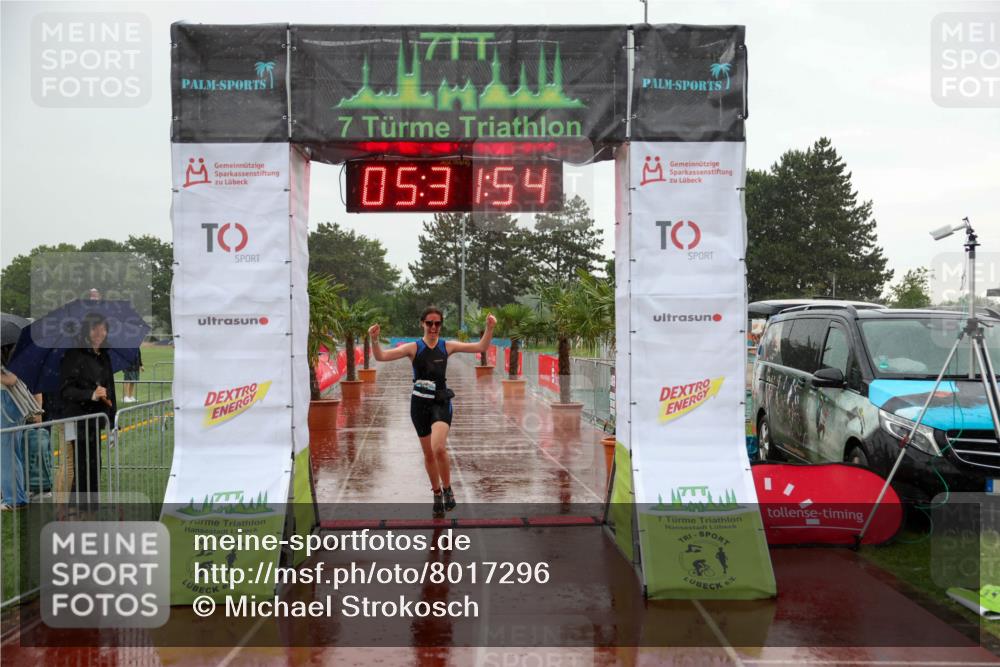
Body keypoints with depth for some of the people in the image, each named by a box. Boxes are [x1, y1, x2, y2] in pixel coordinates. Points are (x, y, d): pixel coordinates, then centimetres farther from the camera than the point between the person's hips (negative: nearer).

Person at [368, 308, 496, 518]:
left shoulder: (447, 346, 1)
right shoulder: (413, 348, -2)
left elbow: (481, 347, 1)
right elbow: (381, 356, -9)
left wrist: (489, 328, -15)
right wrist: (374, 340, -27)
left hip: (441, 402, -1)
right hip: (420, 404, 1)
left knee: (439, 448, -23)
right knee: (428, 453, 10)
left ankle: (447, 490, -1)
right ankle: (437, 495, 30)